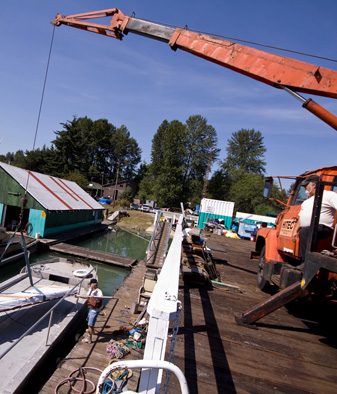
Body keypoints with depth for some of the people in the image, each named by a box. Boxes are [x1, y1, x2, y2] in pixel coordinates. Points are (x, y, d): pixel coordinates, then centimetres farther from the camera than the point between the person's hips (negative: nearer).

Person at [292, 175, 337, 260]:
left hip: (322, 228, -8)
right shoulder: (307, 201, 29)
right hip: (305, 229, 8)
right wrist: (295, 231, 14)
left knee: (304, 232, -32)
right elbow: (301, 217, 27)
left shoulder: (328, 195, 4)